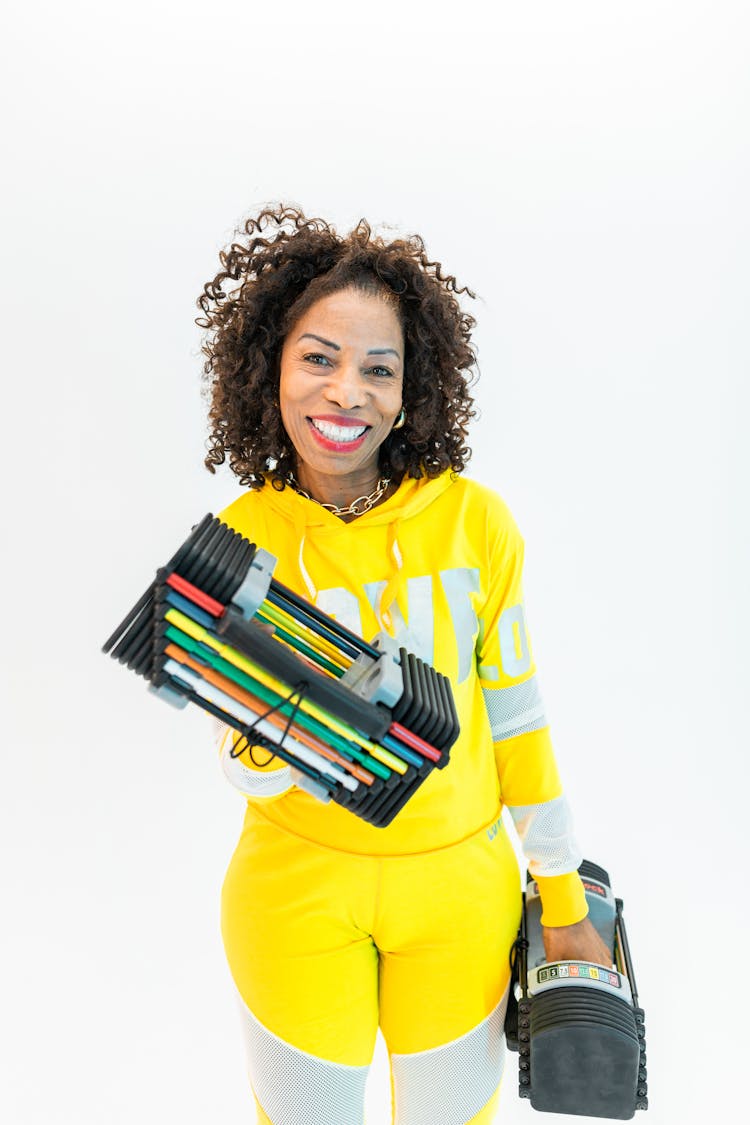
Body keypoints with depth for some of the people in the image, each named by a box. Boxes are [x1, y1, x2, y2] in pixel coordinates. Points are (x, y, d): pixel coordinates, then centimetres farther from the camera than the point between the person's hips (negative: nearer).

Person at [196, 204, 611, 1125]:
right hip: (298, 886, 0)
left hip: (459, 882, 0)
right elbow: (248, 770, -8)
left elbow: (515, 711, -3)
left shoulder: (473, 521, -13)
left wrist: (562, 902, 3)